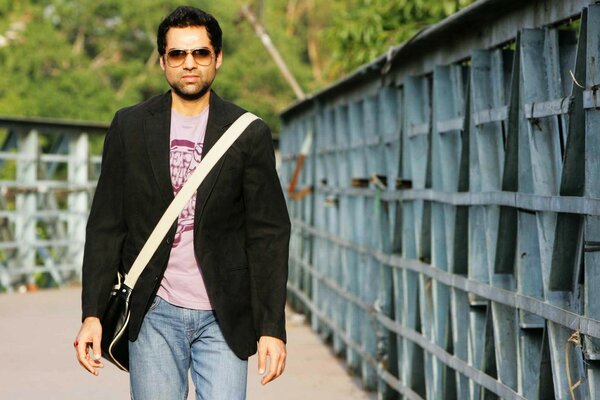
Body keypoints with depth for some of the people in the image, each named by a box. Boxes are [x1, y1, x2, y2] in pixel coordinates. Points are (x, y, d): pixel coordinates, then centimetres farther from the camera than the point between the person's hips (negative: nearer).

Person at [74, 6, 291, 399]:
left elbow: (268, 235, 1)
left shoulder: (250, 134, 2)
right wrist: (92, 314, -2)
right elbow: (106, 225, 5)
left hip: (223, 320, -1)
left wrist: (273, 327, -4)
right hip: (155, 313, 1)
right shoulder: (129, 126, 5)